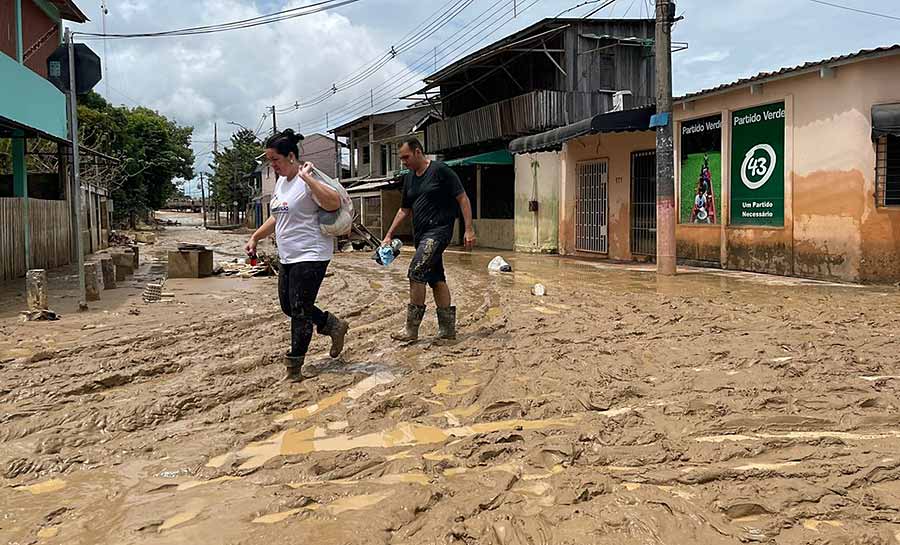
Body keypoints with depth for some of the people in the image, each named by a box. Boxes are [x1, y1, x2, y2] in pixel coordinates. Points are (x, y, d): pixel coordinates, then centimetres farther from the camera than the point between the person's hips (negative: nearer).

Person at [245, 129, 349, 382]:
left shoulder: (309, 181, -16)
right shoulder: (281, 181, 13)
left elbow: (334, 203, -33)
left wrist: (307, 177, -32)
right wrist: (255, 238, 24)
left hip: (310, 256, -10)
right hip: (288, 257, 10)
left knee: (300, 310, -4)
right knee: (289, 306, 17)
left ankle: (294, 367, 8)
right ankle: (334, 326, 33)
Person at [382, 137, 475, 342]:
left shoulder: (440, 170, -8)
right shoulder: (409, 178, 15)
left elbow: (463, 199, -9)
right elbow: (404, 210, 22)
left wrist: (469, 230, -14)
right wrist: (389, 235, 17)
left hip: (438, 230, -8)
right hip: (421, 234, 8)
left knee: (416, 273, -17)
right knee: (436, 278, 9)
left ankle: (411, 329, -11)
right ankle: (448, 328, 15)